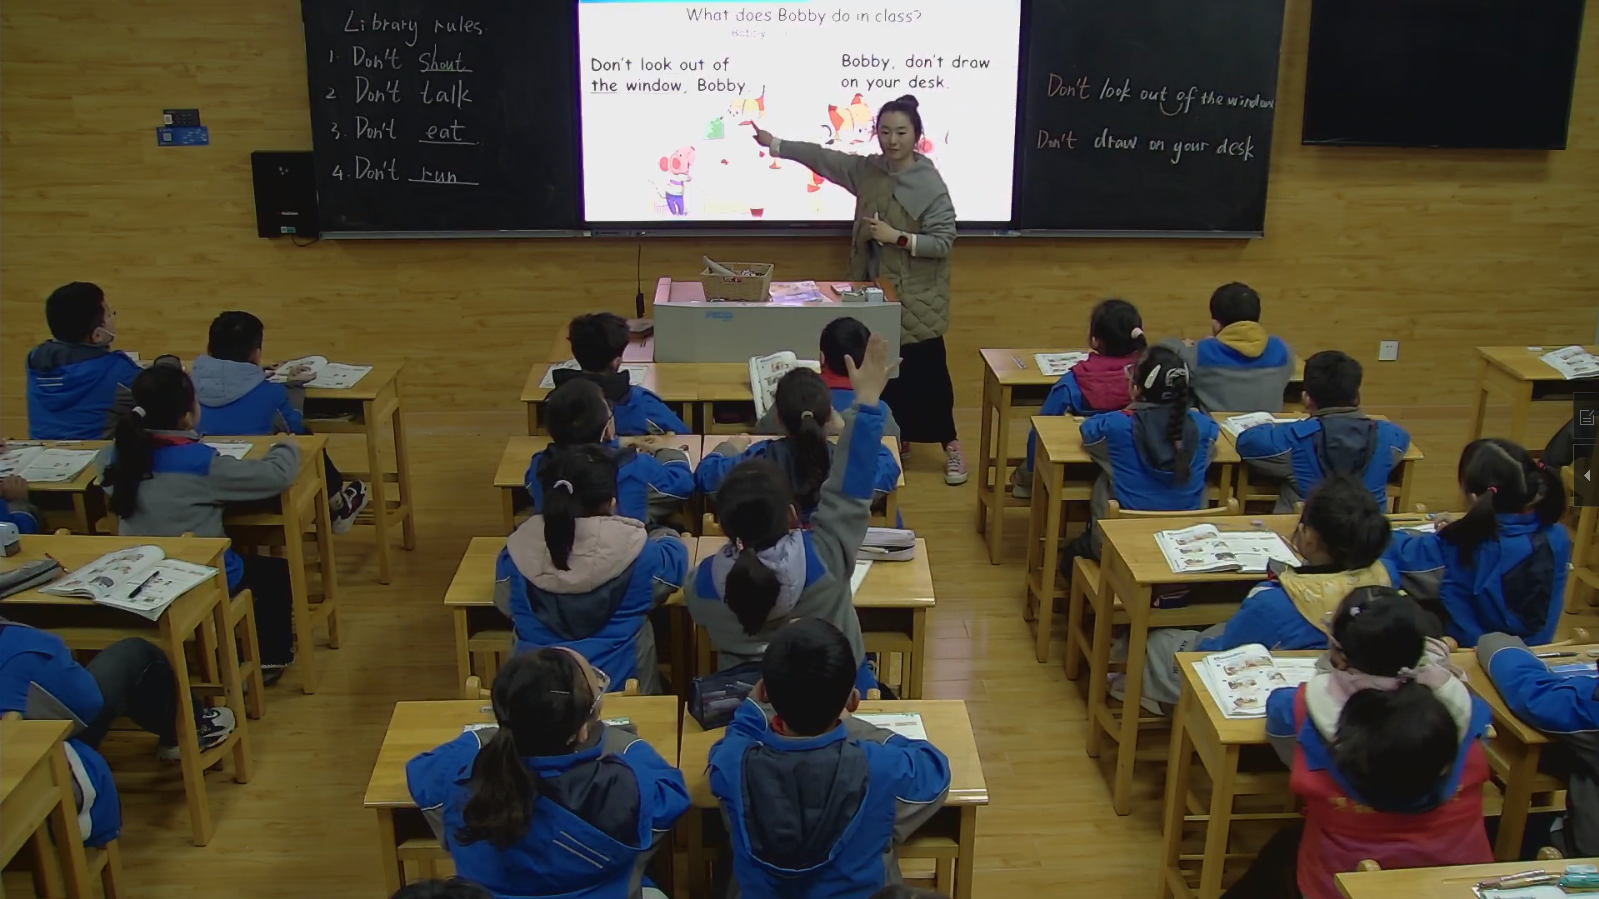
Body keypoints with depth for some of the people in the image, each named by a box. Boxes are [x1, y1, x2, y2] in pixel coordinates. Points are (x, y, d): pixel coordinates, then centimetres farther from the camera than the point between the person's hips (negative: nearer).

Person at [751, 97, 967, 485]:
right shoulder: (867, 170, 3)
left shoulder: (930, 184, -14)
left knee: (926, 372, -1)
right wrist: (773, 144, 5)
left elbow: (943, 241, -15)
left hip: (916, 300, -6)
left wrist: (897, 237, -23)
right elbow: (824, 158, 7)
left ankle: (950, 446, 11)